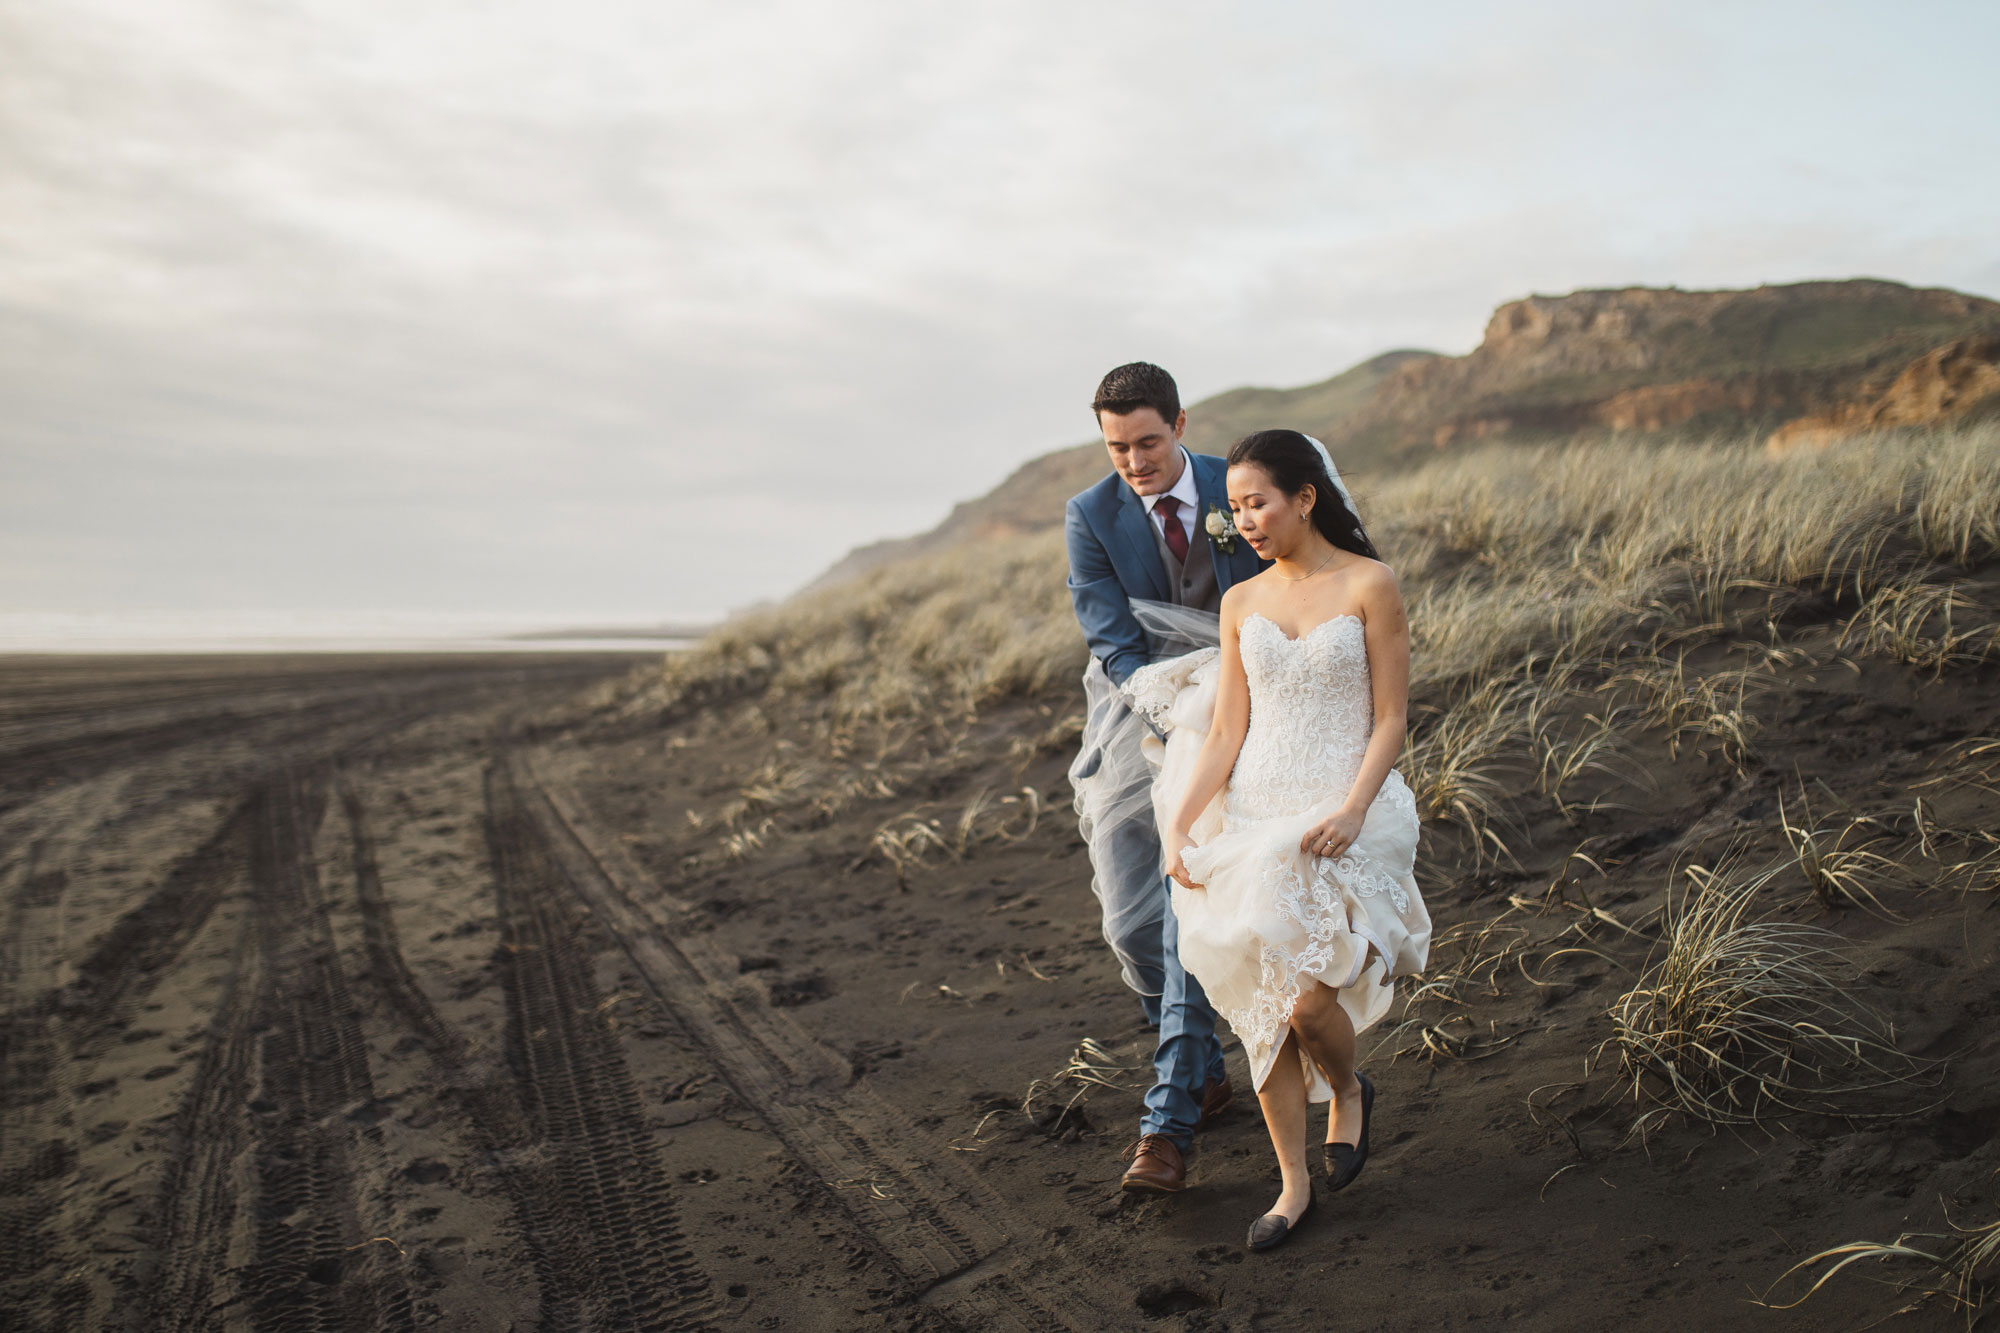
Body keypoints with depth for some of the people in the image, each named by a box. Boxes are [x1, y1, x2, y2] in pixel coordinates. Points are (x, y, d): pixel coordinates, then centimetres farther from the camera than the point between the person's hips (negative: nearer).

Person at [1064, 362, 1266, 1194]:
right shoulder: (1091, 517, -7)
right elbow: (1113, 642, -14)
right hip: (1138, 725, 1)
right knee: (1132, 923, 2)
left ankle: (1169, 1124, 0)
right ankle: (1202, 1072, 27)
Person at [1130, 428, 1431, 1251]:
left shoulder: (1369, 586, -3)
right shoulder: (1241, 604, 8)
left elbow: (1390, 720, -5)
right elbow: (1226, 732, 5)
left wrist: (1351, 811, -18)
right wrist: (1181, 824, -5)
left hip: (1342, 817, -4)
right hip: (1250, 814, 4)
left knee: (1306, 996, -15)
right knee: (1260, 1005, 3)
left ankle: (1348, 1091, 21)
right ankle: (1294, 1183, 20)